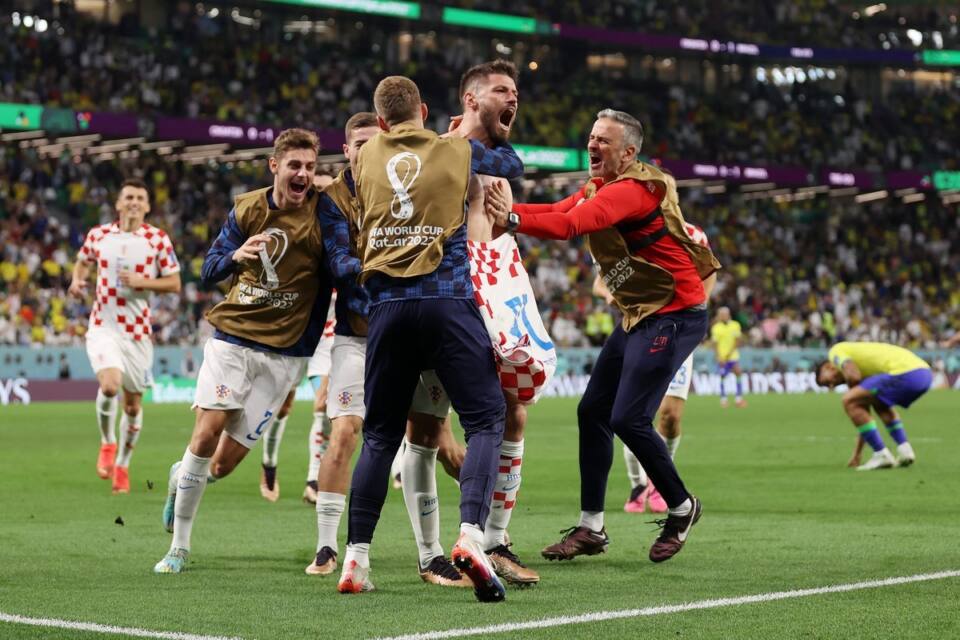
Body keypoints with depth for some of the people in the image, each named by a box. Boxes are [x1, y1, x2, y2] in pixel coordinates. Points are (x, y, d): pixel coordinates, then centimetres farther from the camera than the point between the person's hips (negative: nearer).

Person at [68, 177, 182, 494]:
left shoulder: (158, 239, -2)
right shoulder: (98, 235, 3)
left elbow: (174, 283, 0)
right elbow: (83, 261, 22)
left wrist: (142, 282, -16)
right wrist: (77, 280, 0)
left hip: (138, 331, 1)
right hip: (103, 326, -1)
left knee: (133, 402, 7)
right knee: (109, 384, -24)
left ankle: (122, 465, 26)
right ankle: (107, 444, 2)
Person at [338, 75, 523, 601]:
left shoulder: (366, 155, 14)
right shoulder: (458, 151, 9)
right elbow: (514, 166, 26)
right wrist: (481, 142, 44)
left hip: (388, 305, 3)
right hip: (448, 300, -3)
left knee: (380, 434, 11)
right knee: (485, 420, 1)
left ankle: (355, 559, 7)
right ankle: (471, 534, -21)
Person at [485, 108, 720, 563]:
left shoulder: (634, 189, -20)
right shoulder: (599, 188, 11)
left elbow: (573, 223, -33)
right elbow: (557, 213, -2)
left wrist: (513, 220, -44)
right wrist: (506, 210, -17)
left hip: (674, 315, -10)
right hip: (639, 316, 10)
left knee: (629, 419, -13)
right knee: (592, 412, 7)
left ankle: (681, 507, 8)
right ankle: (591, 527, 14)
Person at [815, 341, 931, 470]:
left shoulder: (835, 351, 11)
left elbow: (853, 376, -11)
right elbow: (864, 416, 37)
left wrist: (852, 390, 12)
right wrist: (856, 454, 41)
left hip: (905, 373, -10)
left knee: (849, 401, -3)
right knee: (880, 404, 35)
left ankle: (882, 455, 0)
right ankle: (905, 450, 19)